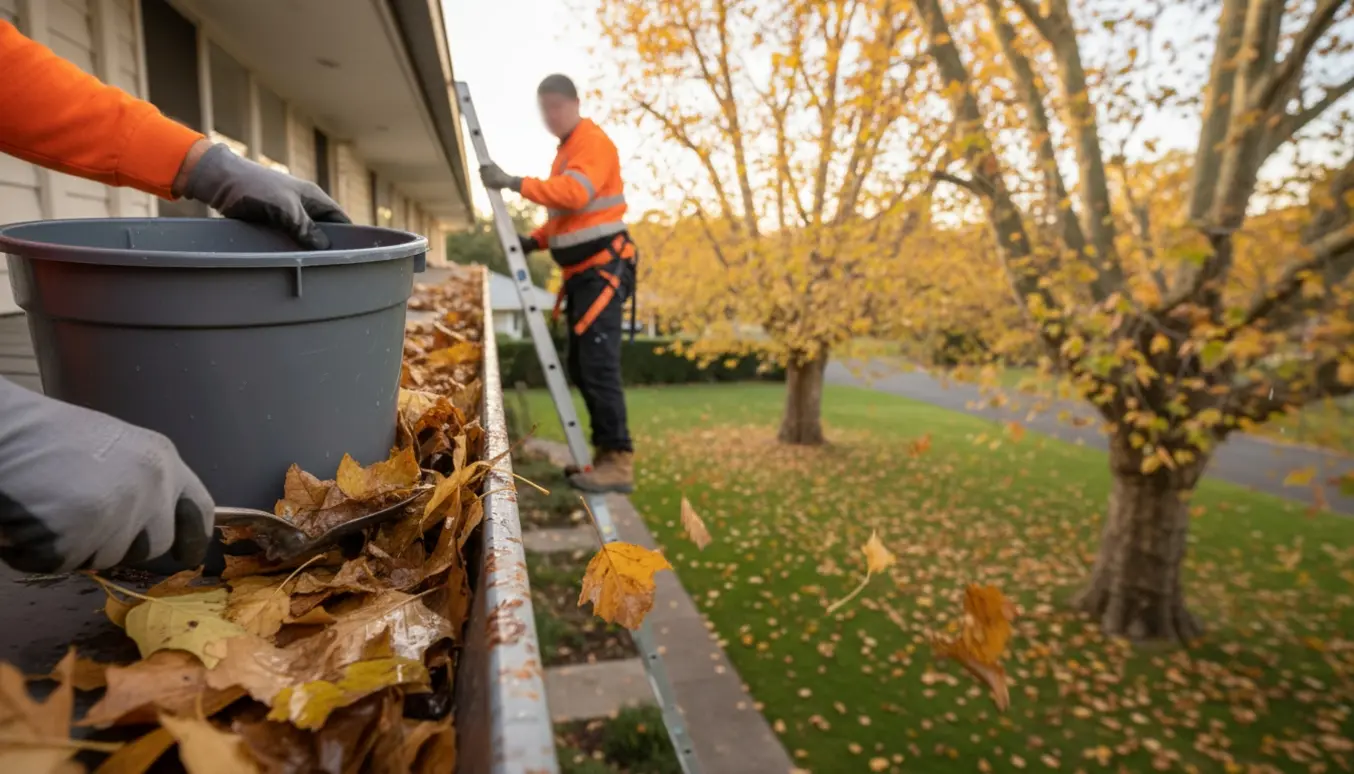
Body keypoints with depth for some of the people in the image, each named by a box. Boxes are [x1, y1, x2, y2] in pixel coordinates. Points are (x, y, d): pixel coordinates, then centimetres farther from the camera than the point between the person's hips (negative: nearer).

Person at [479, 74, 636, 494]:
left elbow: (573, 194, -25)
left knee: (598, 366, -15)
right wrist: (535, 240, 10)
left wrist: (515, 183, -25)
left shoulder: (593, 142, -8)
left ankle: (619, 460, -11)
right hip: (581, 272, 10)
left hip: (603, 269, -10)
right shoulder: (567, 148, 22)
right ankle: (604, 451, 19)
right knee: (580, 368, 11)